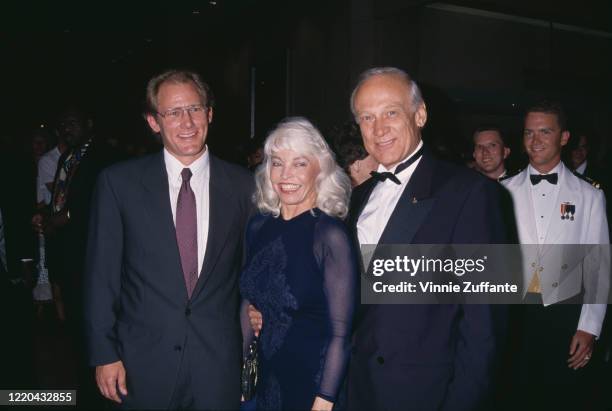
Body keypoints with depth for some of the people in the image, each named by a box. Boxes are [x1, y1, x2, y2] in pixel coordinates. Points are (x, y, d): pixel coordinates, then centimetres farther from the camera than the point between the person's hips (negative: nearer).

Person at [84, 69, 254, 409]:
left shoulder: (242, 185, -1)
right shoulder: (118, 182, -4)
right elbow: (102, 275, -2)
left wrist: (251, 351, 6)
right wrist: (104, 355, -3)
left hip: (219, 365, 1)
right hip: (144, 364, 0)